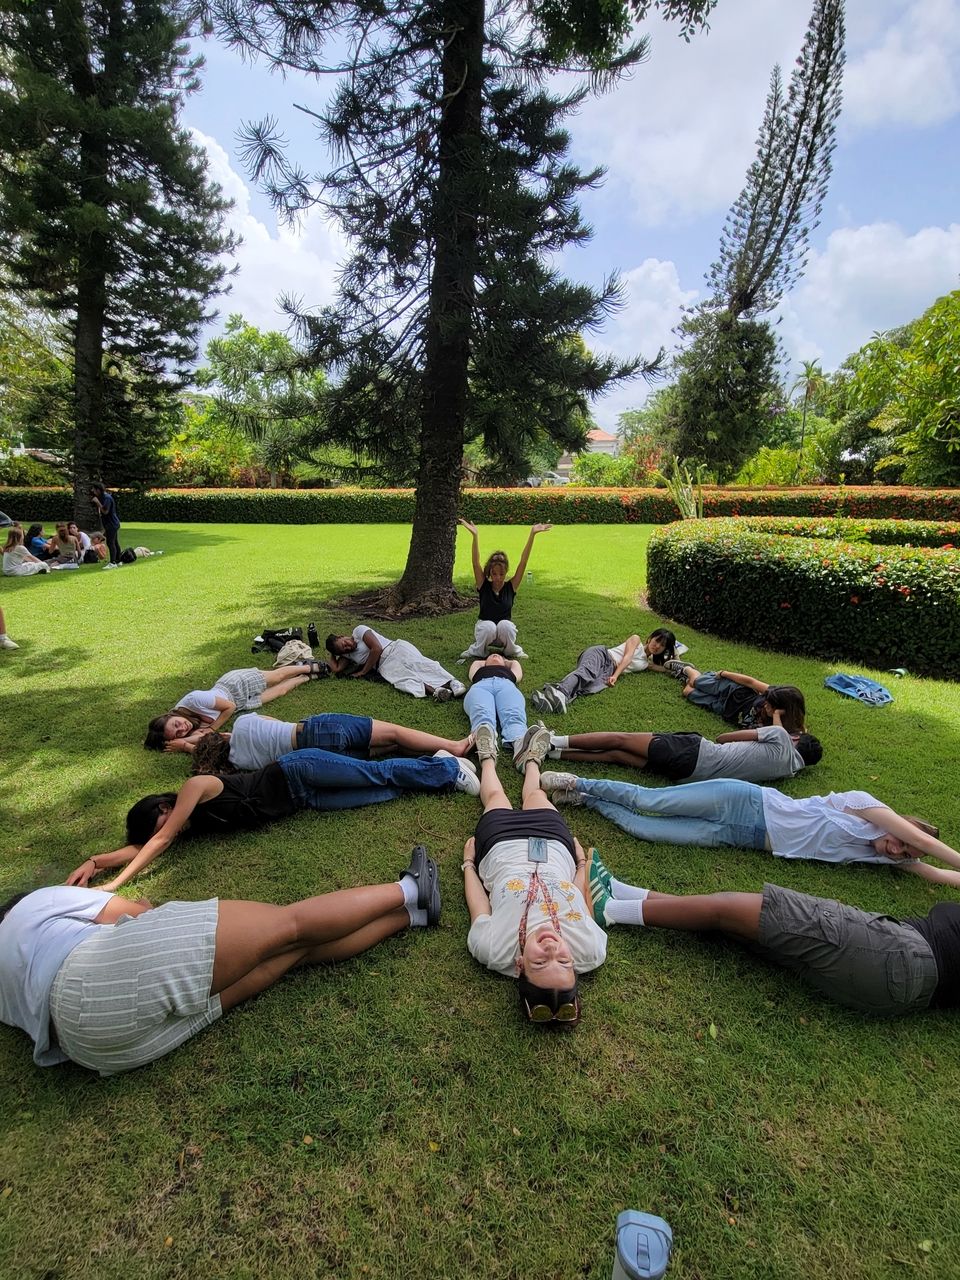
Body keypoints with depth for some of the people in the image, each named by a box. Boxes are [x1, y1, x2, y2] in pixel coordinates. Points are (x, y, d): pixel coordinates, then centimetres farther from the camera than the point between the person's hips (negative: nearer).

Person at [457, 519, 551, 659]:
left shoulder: (511, 587, -8)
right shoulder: (484, 586, -9)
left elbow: (523, 561, -16)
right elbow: (476, 562, -23)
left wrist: (532, 534, -25)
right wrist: (475, 535, -37)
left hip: (505, 630, 1)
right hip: (485, 630, -1)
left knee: (505, 625, -33)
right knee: (489, 626, -34)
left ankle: (512, 650, -5)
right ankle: (477, 650, -6)